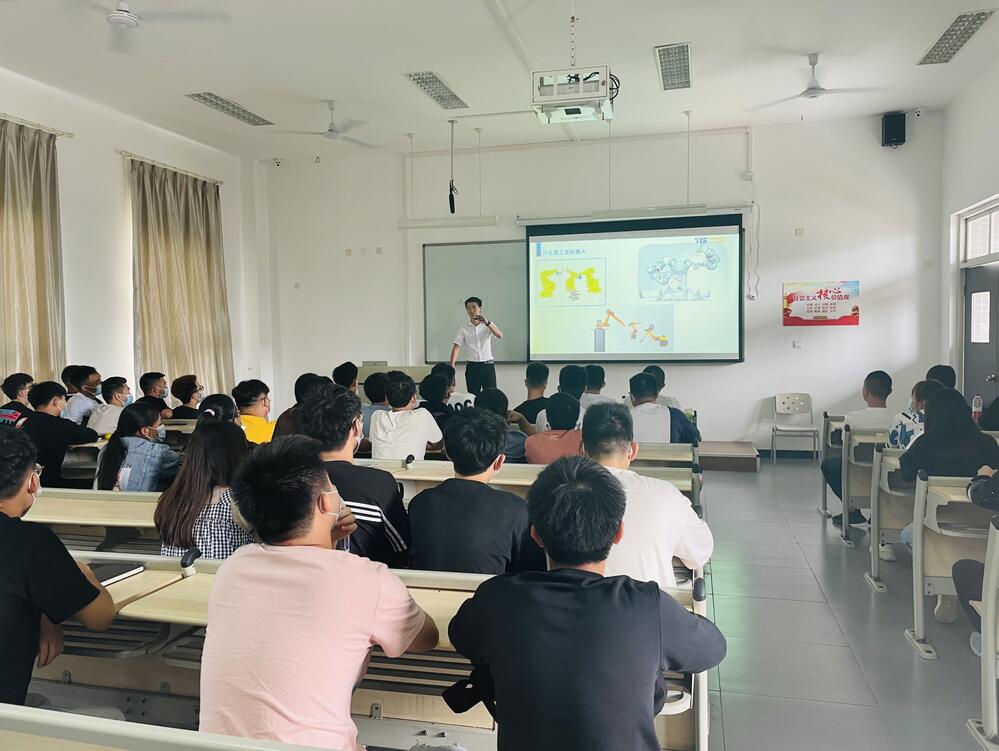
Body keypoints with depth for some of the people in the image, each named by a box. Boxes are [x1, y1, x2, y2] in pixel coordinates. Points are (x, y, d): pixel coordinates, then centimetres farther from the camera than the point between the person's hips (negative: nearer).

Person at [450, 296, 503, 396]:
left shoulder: (488, 325, 5)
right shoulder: (463, 328, 5)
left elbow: (500, 336, -14)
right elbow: (456, 347, -2)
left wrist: (487, 323, -29)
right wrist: (452, 366, -16)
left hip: (488, 365, -1)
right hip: (472, 366, 1)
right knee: (473, 396, 4)